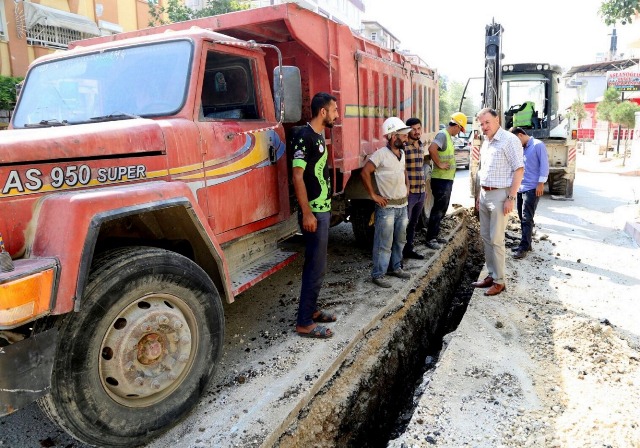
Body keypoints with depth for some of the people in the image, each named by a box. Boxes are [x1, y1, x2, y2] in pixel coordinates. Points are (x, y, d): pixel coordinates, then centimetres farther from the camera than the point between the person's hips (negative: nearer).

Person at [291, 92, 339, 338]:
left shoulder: (319, 135, 13)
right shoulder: (304, 136, -15)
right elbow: (298, 176, -20)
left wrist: (324, 208, 19)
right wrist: (307, 213, -22)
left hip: (323, 209, 10)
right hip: (313, 212, -10)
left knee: (315, 263, 16)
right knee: (316, 267, -6)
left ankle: (311, 309, 28)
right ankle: (304, 323, 3)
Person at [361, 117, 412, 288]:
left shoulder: (402, 153, 9)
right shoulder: (381, 154, -16)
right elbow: (365, 173, -20)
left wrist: (407, 187, 16)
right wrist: (373, 195, -17)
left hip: (402, 205, 8)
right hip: (387, 207, -8)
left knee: (400, 240, 18)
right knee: (384, 243, -3)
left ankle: (395, 268, 33)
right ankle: (378, 275, 6)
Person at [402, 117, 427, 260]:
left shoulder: (421, 146, 12)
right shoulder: (403, 146, -13)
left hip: (421, 193, 8)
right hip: (408, 193, -8)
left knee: (413, 224, 17)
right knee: (404, 224, -3)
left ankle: (408, 249, 29)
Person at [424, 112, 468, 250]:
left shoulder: (448, 136, 14)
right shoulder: (442, 135, -16)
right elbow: (432, 149, -34)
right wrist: (439, 164, -24)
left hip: (447, 179, 10)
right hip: (441, 180, -10)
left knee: (442, 209, 16)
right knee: (438, 209, -5)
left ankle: (434, 235, 25)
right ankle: (430, 239, 3)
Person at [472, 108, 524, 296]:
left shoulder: (509, 140, -11)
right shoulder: (485, 143, 14)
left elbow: (519, 169, -14)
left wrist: (511, 198, -18)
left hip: (499, 195, -8)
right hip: (484, 194, 8)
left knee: (496, 239, -5)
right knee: (486, 237, 11)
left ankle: (499, 281, 5)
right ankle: (491, 275, 21)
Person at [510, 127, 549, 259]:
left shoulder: (538, 145, -6)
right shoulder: (521, 149, 16)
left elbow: (544, 164, -10)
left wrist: (541, 183, -15)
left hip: (532, 188, -8)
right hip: (520, 188, 8)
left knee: (527, 218, -8)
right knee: (522, 218, 11)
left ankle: (523, 247, -5)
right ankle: (526, 243, 21)